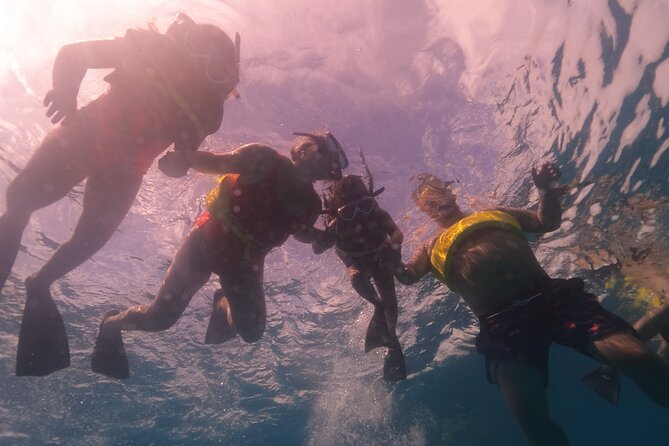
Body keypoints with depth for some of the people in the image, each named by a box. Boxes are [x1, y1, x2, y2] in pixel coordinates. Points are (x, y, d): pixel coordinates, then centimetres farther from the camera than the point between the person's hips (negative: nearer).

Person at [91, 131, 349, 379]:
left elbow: (301, 232, 18)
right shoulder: (265, 160, -13)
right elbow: (215, 163, -15)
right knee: (160, 317, -5)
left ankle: (224, 305, 32)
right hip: (209, 241, -4)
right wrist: (185, 158, -35)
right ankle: (112, 325, 30)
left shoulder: (309, 203, -1)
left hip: (245, 261, 4)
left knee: (252, 332, -3)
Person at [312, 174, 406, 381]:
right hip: (357, 262, 0)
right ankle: (379, 309, -14)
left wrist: (393, 247, -53)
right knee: (357, 278, -36)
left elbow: (397, 232, -31)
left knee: (390, 300, -12)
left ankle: (392, 341, 9)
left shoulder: (375, 211, -25)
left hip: (380, 258, 1)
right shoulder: (336, 222, -26)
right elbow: (317, 249, -35)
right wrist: (330, 233, -54)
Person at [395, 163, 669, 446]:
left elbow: (548, 222, 26)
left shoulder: (495, 214, 26)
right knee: (529, 413, -22)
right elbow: (406, 275, 9)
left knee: (639, 359, -18)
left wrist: (548, 192, 8)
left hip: (553, 296, 2)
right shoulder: (434, 248, 21)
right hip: (501, 324, -2)